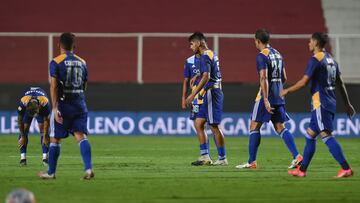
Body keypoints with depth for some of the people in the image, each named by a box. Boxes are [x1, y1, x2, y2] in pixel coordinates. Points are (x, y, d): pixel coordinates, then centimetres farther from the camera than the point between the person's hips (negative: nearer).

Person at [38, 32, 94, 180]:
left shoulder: (56, 62, -4)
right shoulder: (82, 62, 11)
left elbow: (54, 86, -12)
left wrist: (55, 108, -16)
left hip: (64, 105, -3)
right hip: (80, 105, 3)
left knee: (55, 139, 8)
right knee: (81, 136, -3)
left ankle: (51, 172, 16)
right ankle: (88, 168, -22)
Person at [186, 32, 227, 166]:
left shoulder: (205, 56, -14)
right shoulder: (212, 54, 17)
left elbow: (206, 77, -25)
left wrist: (193, 94, -28)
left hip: (210, 93, -10)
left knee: (214, 127, -5)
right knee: (198, 124, 10)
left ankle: (222, 158, 1)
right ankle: (205, 157, 8)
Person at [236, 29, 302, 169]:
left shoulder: (262, 56, -11)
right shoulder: (278, 54, 14)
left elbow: (264, 78, -20)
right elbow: (284, 78, 18)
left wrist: (266, 99, -24)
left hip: (266, 96, -7)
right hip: (279, 98, 7)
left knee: (254, 127, 2)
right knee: (280, 127, 8)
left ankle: (252, 162, 3)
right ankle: (296, 156, -6)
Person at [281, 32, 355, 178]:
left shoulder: (316, 60, -11)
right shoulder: (331, 60, 15)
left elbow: (304, 82, -14)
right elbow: (340, 84, 18)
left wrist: (287, 91, 0)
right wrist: (347, 104, 21)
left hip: (321, 104, -9)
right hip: (331, 103, 9)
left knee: (326, 136, -13)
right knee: (310, 135, 15)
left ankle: (346, 168, -21)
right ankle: (302, 170, 18)